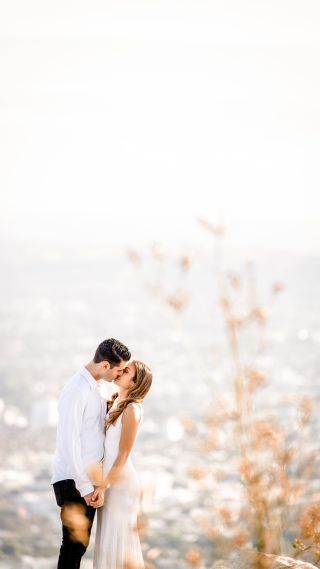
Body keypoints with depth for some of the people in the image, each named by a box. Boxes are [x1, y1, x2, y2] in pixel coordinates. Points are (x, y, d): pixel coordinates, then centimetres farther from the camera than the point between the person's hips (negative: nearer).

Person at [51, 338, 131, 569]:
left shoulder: (96, 387, 10)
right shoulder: (77, 390, -19)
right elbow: (68, 441, -21)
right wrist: (85, 486, -19)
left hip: (88, 479, 9)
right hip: (74, 481, -9)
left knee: (81, 542, 13)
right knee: (74, 543, -4)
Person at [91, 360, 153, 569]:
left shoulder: (131, 410, -17)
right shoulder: (113, 403, 7)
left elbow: (123, 456, -18)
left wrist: (103, 487, -19)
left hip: (121, 481, -8)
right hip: (108, 478, 8)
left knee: (117, 541, -2)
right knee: (108, 539, 13)